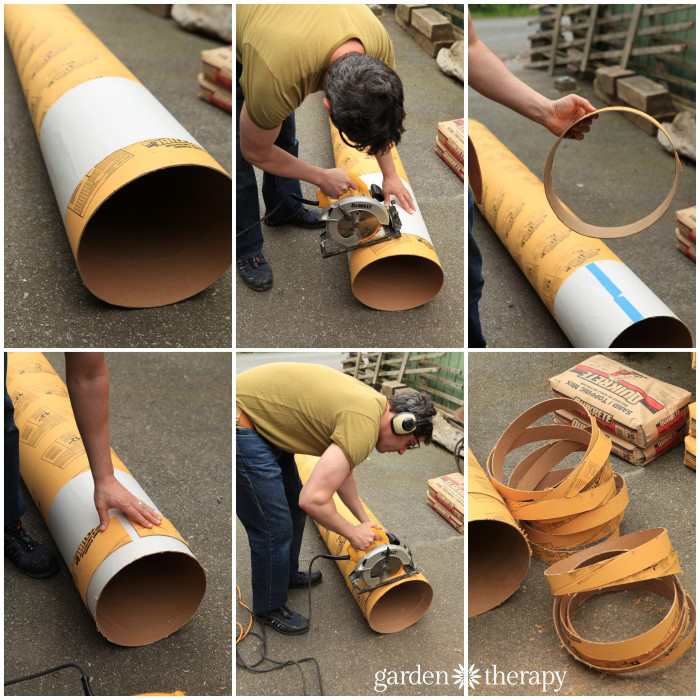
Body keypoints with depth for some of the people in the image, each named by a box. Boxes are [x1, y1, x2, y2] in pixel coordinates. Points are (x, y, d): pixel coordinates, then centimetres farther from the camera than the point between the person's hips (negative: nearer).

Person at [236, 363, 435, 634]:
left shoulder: (370, 403, 7)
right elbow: (314, 499, -26)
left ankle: (287, 575, 46)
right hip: (241, 422, -10)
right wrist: (353, 533, -9)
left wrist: (365, 521, 24)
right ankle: (269, 607, 21)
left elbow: (341, 472, 23)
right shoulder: (364, 425, -23)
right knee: (275, 527, -2)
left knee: (294, 509, 23)